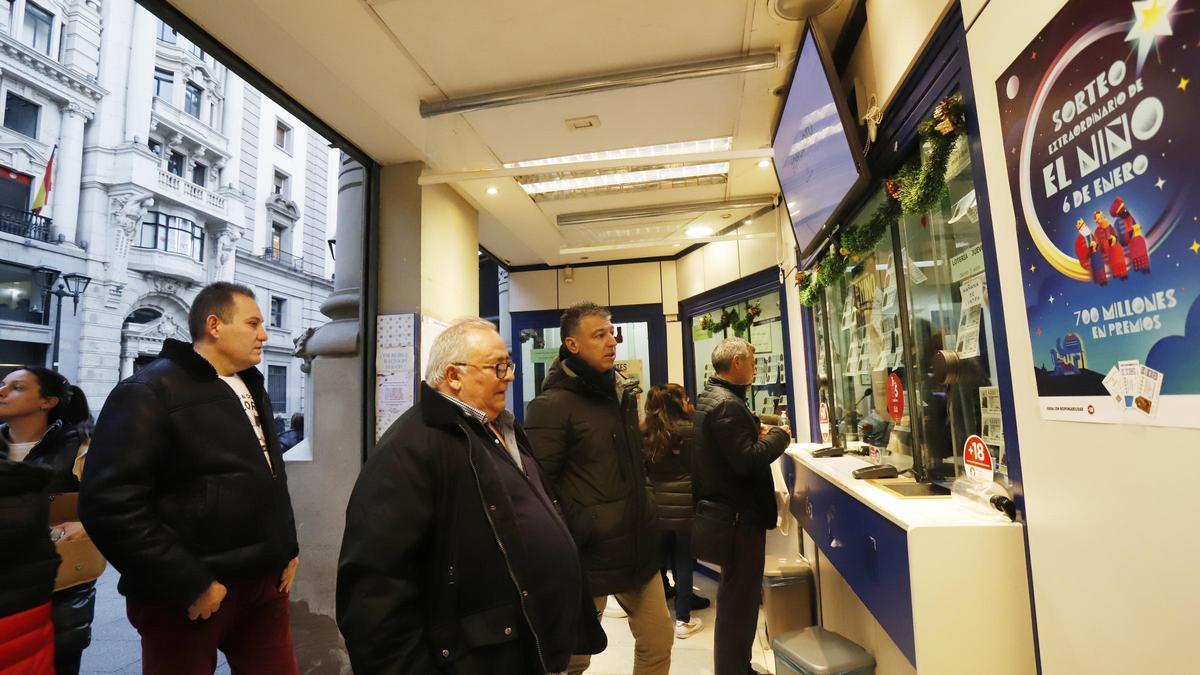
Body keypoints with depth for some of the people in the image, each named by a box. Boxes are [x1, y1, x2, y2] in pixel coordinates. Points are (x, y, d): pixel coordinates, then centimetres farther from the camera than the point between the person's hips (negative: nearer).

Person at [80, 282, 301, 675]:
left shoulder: (252, 391, 12)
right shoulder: (150, 392, -13)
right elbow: (112, 503, -20)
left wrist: (287, 550, 12)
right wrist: (188, 584, -20)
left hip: (264, 582, 7)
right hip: (191, 596, -7)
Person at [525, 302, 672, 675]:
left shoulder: (622, 393, 10)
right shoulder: (552, 404, -15)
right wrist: (575, 532, -19)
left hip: (637, 546, 7)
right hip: (588, 553, -7)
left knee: (658, 642, 17)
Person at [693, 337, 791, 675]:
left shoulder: (710, 397, 11)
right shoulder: (727, 404, -22)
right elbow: (748, 461, -27)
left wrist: (755, 432, 6)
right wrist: (778, 435, -13)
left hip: (726, 510, 11)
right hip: (740, 514, -11)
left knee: (735, 596, 23)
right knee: (739, 600, 2)